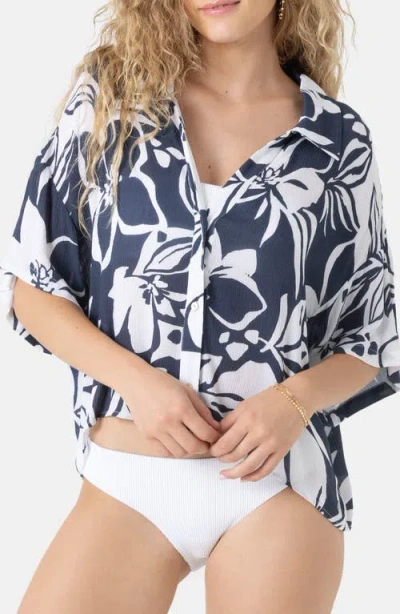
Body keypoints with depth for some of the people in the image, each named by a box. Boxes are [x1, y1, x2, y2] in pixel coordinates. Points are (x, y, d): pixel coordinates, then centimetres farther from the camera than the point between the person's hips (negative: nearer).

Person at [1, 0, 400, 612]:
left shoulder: (338, 141, 2)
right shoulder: (111, 93, 3)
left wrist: (297, 399, -12)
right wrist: (137, 378, -13)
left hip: (281, 477, 0)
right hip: (125, 481, 1)